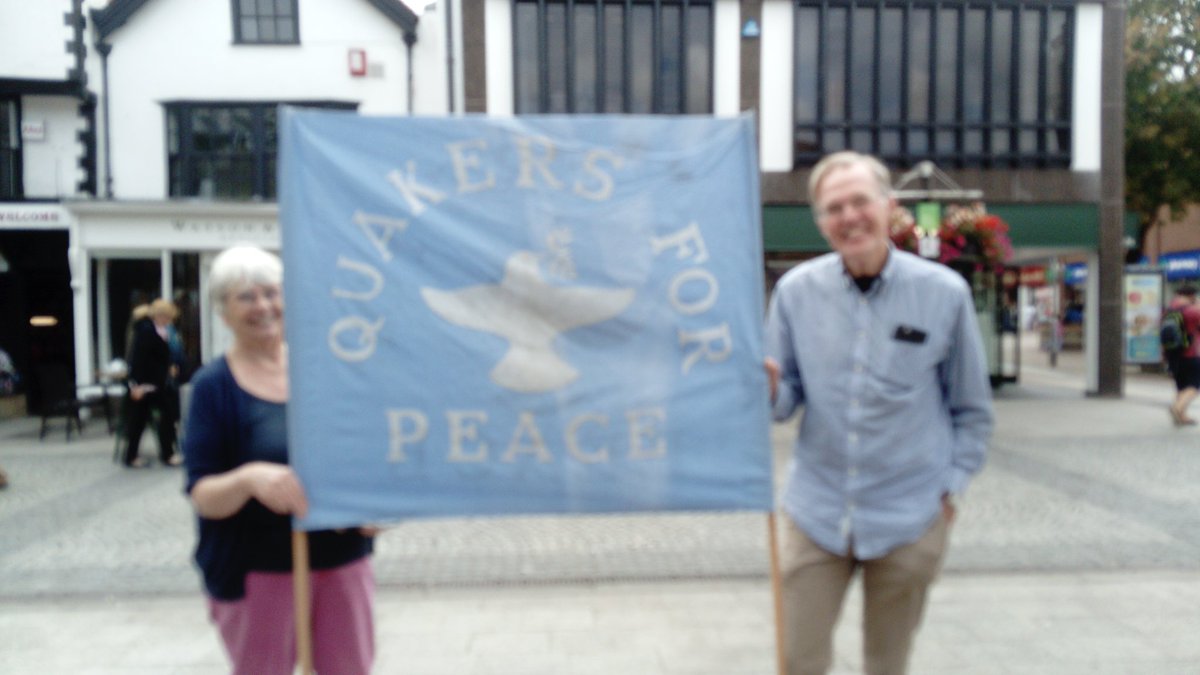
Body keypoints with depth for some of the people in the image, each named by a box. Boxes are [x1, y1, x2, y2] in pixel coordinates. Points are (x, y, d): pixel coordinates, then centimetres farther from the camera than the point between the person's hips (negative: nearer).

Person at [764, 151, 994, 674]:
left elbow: (972, 409, 4)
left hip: (909, 518, 0)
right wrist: (770, 389, -19)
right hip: (815, 511, 1)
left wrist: (950, 486, 0)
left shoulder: (944, 292, -6)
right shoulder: (796, 290, -4)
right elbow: (787, 396, 2)